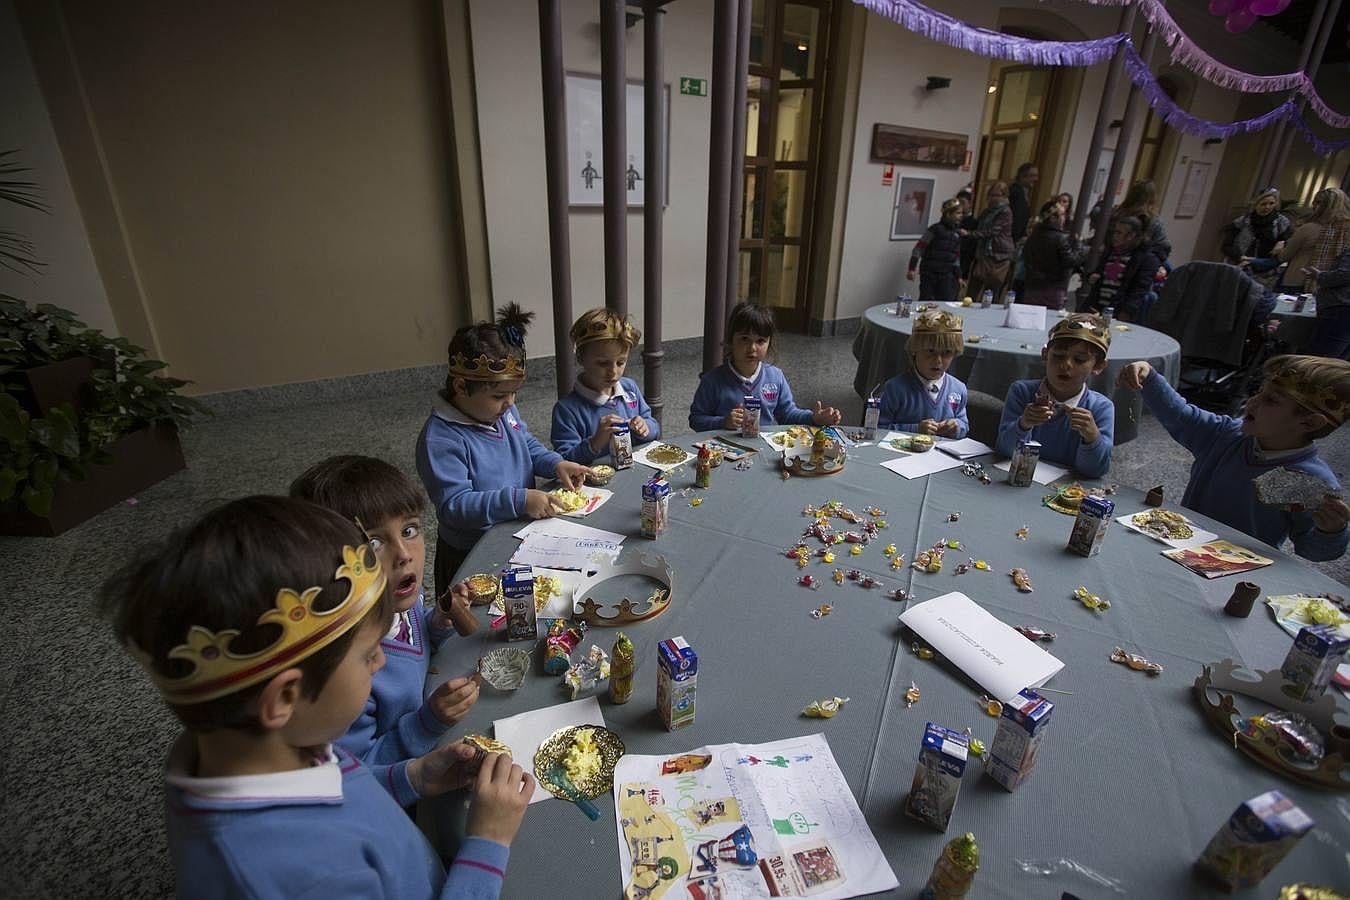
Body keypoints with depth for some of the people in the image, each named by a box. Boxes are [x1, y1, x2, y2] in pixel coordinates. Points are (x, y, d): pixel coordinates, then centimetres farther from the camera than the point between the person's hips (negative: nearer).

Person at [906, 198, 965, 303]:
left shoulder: (957, 232, 10)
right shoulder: (936, 229, -8)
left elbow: (956, 256, 15)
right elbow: (919, 248, -10)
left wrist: (959, 277, 14)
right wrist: (911, 268, -15)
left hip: (947, 275, 5)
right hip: (929, 273, -5)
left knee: (947, 304, 0)